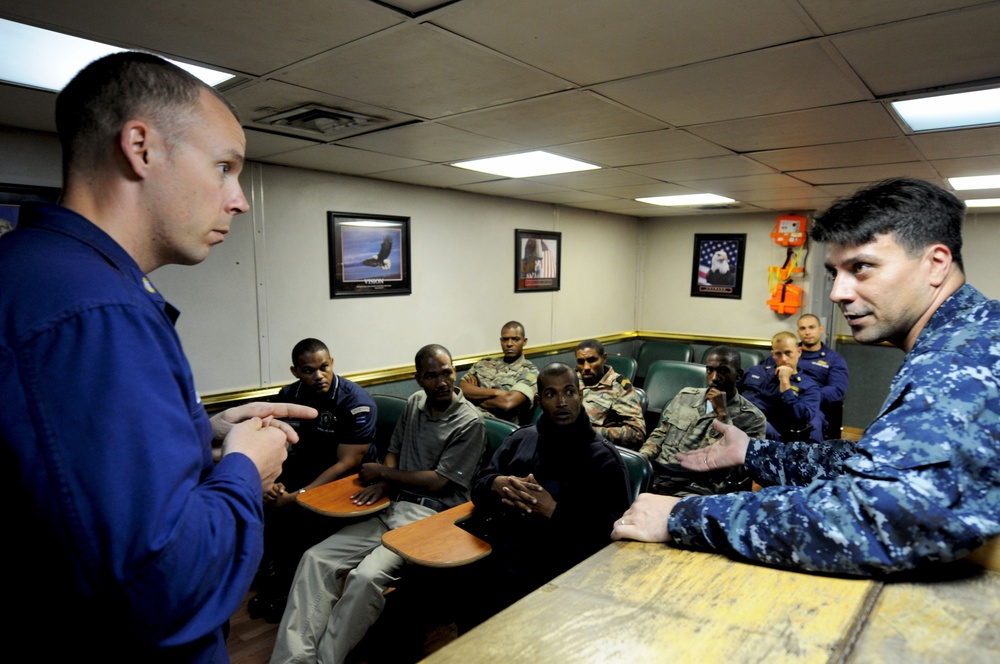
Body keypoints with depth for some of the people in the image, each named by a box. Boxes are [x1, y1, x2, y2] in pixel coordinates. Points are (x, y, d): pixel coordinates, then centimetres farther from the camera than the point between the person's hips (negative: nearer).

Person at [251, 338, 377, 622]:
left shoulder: (357, 402, -21)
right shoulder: (288, 396, -3)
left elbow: (347, 463, -22)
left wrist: (298, 496, -28)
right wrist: (273, 482, -19)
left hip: (347, 478, -5)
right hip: (303, 465, 6)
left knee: (303, 514, -27)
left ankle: (289, 588, 0)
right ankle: (271, 575, 8)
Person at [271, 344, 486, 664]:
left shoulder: (470, 422, -9)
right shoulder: (414, 403, 12)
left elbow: (437, 481, -11)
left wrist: (381, 473, -3)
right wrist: (382, 483, -3)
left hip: (430, 516, -6)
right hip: (392, 506, 7)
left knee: (366, 577, -29)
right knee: (317, 559, -11)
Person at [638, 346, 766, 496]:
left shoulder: (752, 418, 1)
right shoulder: (686, 396, 16)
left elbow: (736, 469, -11)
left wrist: (722, 414, -13)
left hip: (697, 489, -5)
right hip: (656, 472, 5)